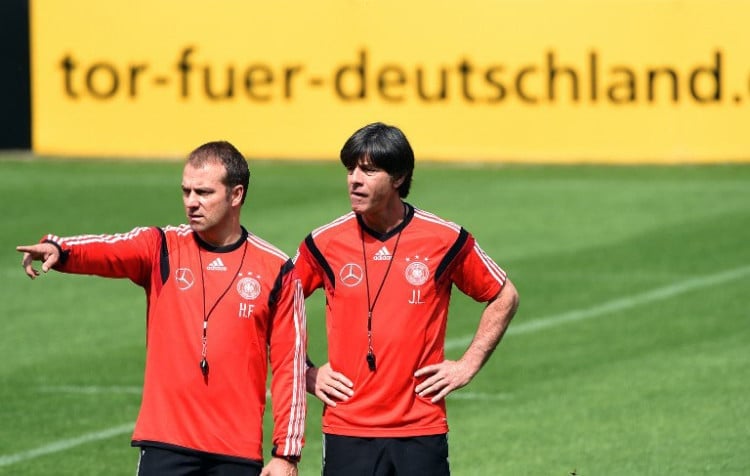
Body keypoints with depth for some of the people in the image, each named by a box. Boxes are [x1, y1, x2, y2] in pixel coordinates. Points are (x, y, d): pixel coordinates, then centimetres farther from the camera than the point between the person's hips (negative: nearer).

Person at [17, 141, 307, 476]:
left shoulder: (277, 271, 3)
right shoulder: (162, 249, 5)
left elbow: (289, 365, 2)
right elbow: (105, 251, -15)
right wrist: (57, 250, -38)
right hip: (165, 447, 0)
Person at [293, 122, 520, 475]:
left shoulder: (445, 240, 0)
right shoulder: (325, 243, 2)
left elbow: (504, 297, 13)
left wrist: (468, 365, 6)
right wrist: (307, 373, 7)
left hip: (421, 431, -1)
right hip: (346, 432, 1)